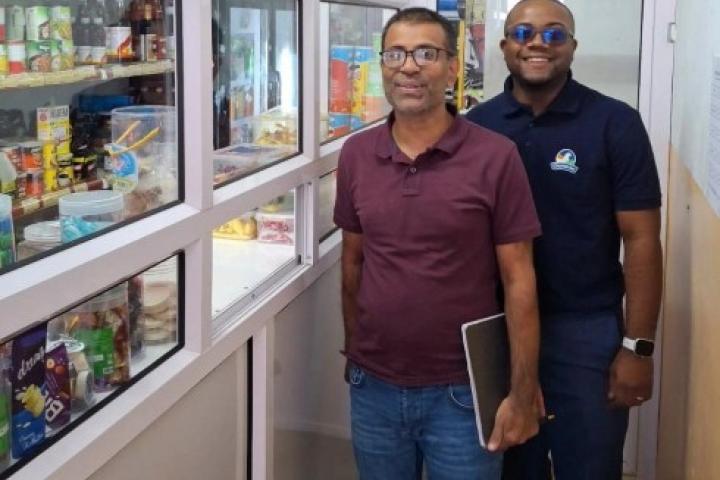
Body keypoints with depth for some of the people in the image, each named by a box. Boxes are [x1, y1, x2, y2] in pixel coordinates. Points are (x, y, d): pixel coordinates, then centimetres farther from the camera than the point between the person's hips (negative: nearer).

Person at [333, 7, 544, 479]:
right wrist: (353, 352, 12)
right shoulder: (355, 155, 1)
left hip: (462, 392, -3)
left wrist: (522, 392, -10)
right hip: (373, 387, 4)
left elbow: (519, 281, -9)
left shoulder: (496, 157, -11)